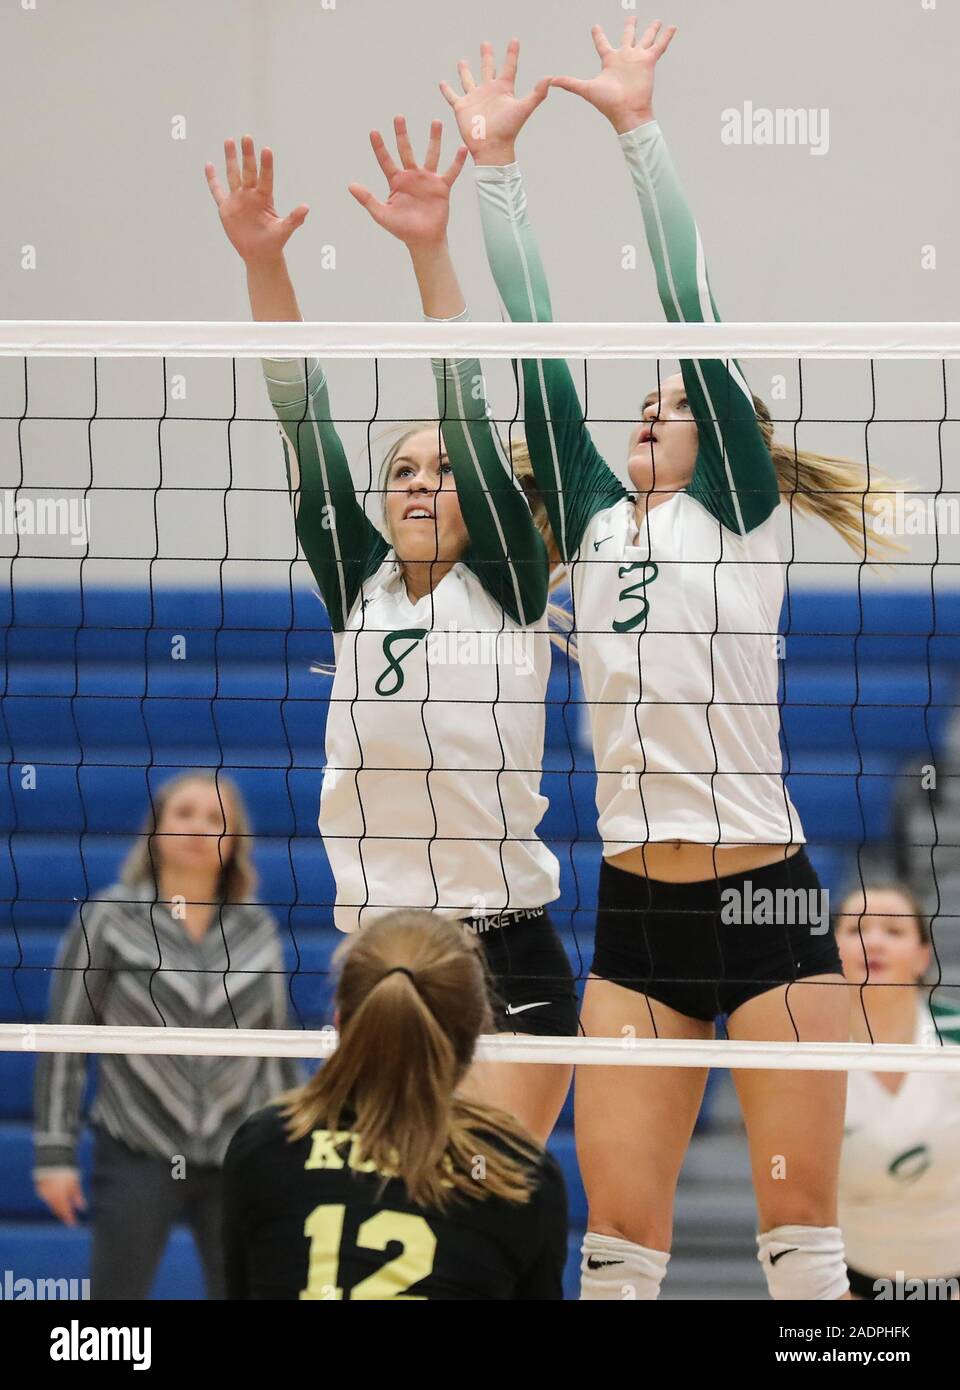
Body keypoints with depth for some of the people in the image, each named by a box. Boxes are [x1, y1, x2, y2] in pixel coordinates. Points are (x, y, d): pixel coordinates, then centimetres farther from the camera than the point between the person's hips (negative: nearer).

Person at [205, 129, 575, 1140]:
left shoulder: (506, 588, 3)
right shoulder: (356, 590, 12)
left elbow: (469, 413, -7)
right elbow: (305, 425, 5)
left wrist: (430, 250, -17)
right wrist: (262, 262, -4)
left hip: (507, 964, -4)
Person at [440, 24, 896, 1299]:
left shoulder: (738, 514, 3)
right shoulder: (594, 525, 14)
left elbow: (695, 322, -4)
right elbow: (541, 364, 10)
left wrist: (639, 131, -6)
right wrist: (497, 169, 7)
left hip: (767, 905, -4)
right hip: (635, 918, 4)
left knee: (801, 1232, -3)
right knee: (618, 1235, 0)